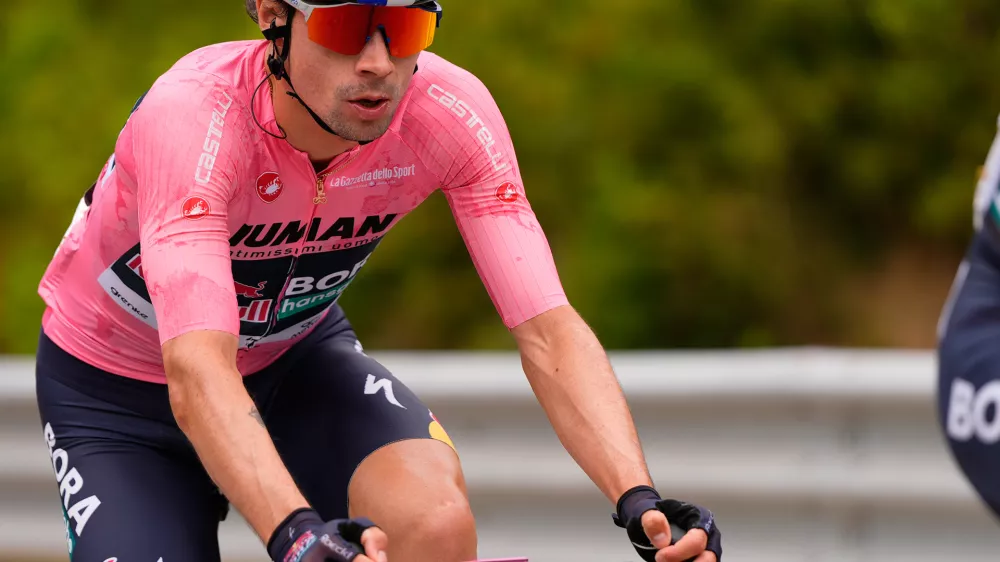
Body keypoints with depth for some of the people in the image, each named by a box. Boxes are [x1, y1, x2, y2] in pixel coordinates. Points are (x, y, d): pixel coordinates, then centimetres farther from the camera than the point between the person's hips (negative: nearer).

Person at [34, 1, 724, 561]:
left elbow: (548, 332, -29)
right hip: (116, 390, -3)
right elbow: (197, 374, -48)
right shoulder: (191, 115, -37)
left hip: (294, 355, 3)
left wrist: (639, 502, -45)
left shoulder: (452, 113, -26)